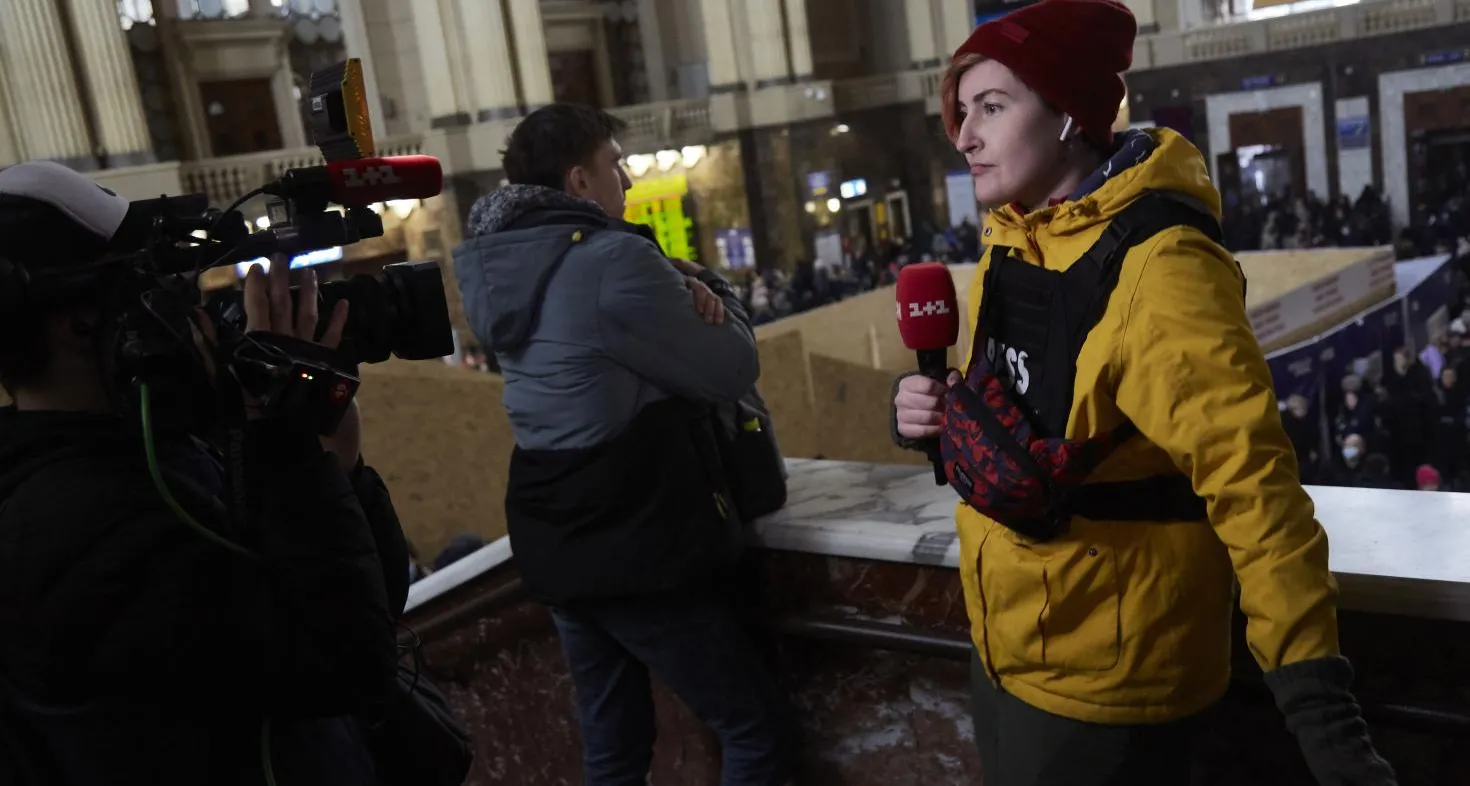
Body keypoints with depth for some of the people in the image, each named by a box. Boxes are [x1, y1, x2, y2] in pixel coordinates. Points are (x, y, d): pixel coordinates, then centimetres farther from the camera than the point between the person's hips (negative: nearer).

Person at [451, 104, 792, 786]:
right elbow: (732, 372, -13)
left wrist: (678, 290, -2)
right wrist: (710, 291, 5)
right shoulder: (612, 260, -19)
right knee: (757, 731, 4)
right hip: (638, 549, -8)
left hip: (559, 548, 8)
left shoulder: (499, 264, 5)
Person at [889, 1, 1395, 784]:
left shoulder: (1155, 269, -23)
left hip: (1104, 680, -7)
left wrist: (1314, 692, -27)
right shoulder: (1010, 244, 3)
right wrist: (935, 414, -5)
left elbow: (1248, 480, -25)